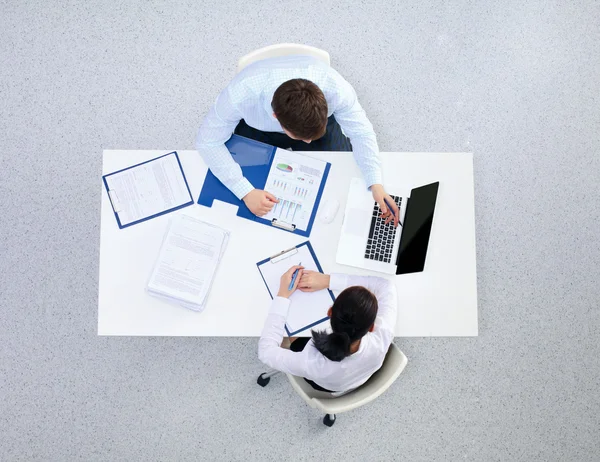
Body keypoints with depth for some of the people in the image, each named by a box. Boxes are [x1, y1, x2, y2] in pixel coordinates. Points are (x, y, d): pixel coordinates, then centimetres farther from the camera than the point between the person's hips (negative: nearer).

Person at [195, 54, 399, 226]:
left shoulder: (335, 88, -39)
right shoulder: (241, 94, -42)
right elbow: (207, 141, -29)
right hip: (258, 128, 0)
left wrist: (376, 185, -35)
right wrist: (246, 192, -38)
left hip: (319, 119, 1)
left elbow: (361, 132, -22)